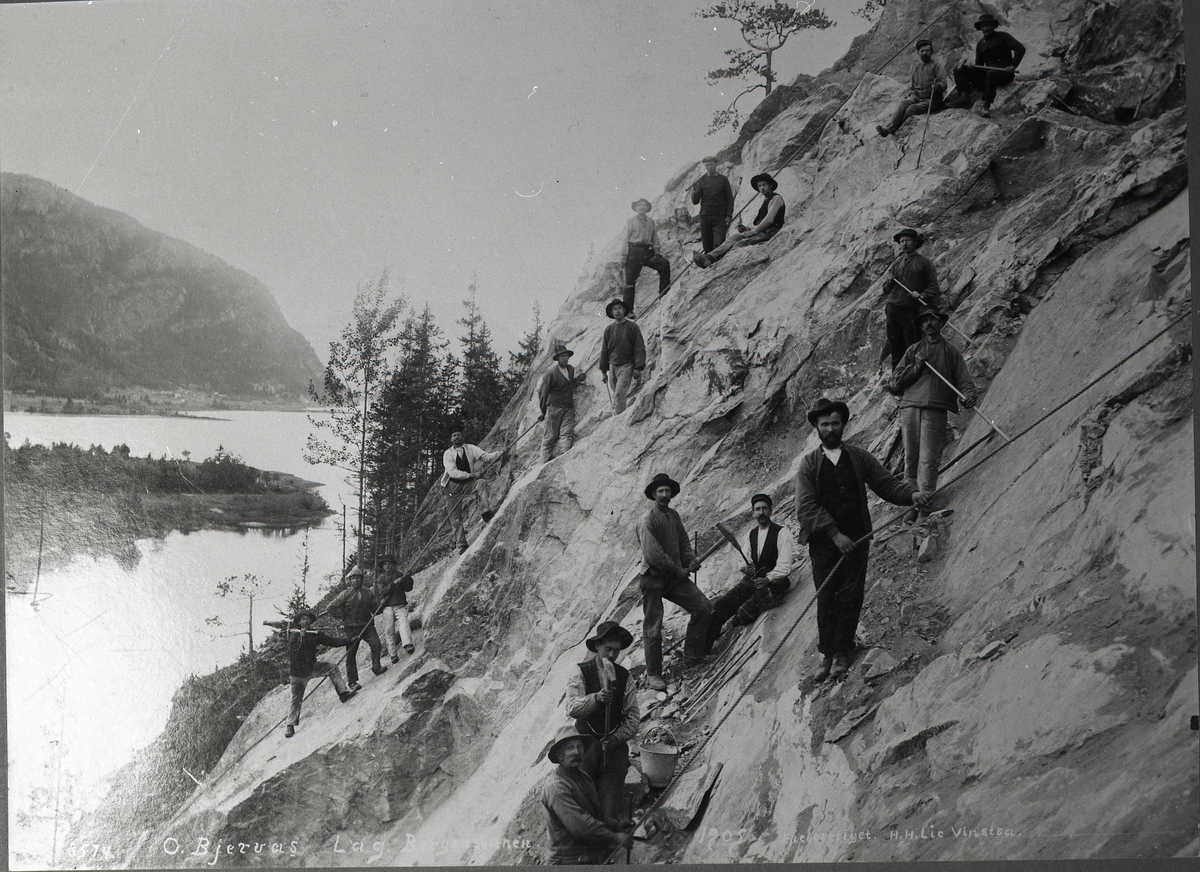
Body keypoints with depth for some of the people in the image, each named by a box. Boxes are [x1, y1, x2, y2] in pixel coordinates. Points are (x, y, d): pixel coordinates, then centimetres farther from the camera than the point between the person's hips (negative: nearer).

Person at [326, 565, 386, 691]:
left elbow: (376, 607, 14)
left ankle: (376, 667, -2)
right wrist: (343, 616, -4)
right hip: (351, 628, -2)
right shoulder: (345, 594, -3)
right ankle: (352, 681, 9)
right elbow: (330, 608, -3)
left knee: (376, 644, -21)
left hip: (367, 625, 2)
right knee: (351, 654, 0)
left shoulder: (368, 593, 7)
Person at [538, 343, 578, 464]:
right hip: (554, 407, -5)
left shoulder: (571, 369, 12)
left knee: (568, 433, -10)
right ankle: (546, 462, 5)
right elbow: (543, 392, -3)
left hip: (569, 407, 5)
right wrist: (543, 411, -1)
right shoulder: (551, 373, -9)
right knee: (551, 436, -2)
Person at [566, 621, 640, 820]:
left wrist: (617, 737, -9)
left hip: (615, 742, 2)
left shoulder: (623, 676, 9)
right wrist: (596, 698, -30)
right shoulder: (582, 673, 1)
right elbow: (572, 708, -13)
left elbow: (633, 716, 7)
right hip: (586, 742, -1)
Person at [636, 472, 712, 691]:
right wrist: (678, 570, -14)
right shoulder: (648, 520, -13)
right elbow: (652, 554, -20)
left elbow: (683, 542, 17)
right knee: (653, 627, -1)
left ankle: (691, 656, 10)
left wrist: (691, 560, -4)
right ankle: (653, 674, 11)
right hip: (653, 579, -7)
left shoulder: (674, 516, 11)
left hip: (676, 576, 7)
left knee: (704, 607, -4)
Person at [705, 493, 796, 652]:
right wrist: (747, 569, -1)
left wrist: (768, 579, -26)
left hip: (773, 584, -6)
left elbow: (784, 566, -11)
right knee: (719, 604, -15)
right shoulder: (752, 533, 17)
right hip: (752, 580, 6)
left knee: (745, 613, -30)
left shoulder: (782, 532, -5)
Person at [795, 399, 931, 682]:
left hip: (855, 539, 1)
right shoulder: (808, 463, 5)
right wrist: (835, 534, -15)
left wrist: (911, 494, -12)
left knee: (849, 595, -4)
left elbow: (886, 483, 9)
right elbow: (806, 507, -5)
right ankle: (828, 654, 12)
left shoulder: (859, 457, 12)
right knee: (826, 598, 0)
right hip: (823, 541, -1)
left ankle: (843, 652, 9)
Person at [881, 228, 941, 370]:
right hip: (893, 309, 4)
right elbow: (886, 290, 22)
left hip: (912, 310, -4)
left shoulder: (924, 262, 6)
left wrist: (922, 296, -16)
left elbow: (933, 287, 2)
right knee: (895, 348, 4)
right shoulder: (896, 262, 19)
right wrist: (889, 282, 0)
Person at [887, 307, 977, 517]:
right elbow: (899, 380, 14)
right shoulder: (913, 351, 20)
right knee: (911, 457, 1)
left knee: (928, 459, -11)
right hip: (910, 406, 2)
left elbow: (964, 379, 8)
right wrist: (917, 367, -1)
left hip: (935, 410, -2)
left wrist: (969, 395, -12)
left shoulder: (951, 352, 17)